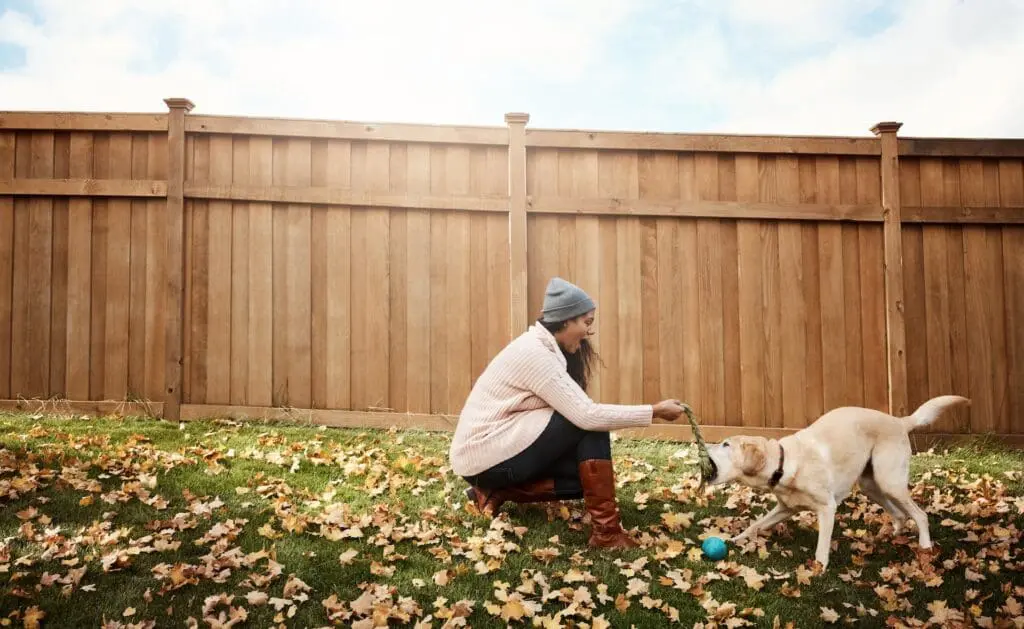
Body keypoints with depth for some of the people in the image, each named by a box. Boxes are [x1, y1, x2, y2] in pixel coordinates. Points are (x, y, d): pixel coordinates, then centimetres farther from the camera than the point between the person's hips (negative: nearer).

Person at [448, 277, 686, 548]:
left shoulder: (543, 348, 9)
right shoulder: (534, 353, -21)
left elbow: (576, 411, 7)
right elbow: (587, 415, -26)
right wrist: (655, 411, -21)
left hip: (500, 449, 10)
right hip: (483, 457, -10)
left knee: (588, 473, 5)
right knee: (589, 425, -17)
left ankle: (498, 492, 8)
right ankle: (606, 532, -16)